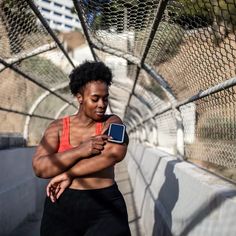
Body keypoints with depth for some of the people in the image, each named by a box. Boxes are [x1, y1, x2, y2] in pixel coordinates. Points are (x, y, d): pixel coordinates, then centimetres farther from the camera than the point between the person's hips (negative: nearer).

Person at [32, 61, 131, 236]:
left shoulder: (112, 122, 0)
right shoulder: (58, 127, 2)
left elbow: (116, 153, -20)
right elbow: (40, 168, -8)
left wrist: (68, 174, -16)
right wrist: (80, 151, -19)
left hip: (105, 208, -1)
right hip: (62, 208, 2)